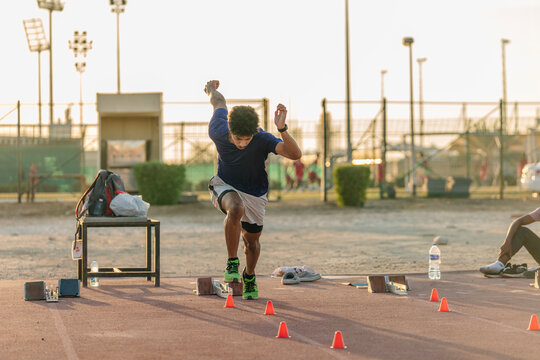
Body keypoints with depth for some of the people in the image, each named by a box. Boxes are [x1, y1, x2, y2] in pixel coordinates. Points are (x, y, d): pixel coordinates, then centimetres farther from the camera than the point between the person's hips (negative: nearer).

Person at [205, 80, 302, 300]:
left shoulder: (262, 139, -33)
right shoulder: (218, 132, -26)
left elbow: (295, 154, -46)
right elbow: (219, 103, -4)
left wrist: (282, 129, -60)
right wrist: (211, 88, 18)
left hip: (254, 193, 1)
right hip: (225, 186, -1)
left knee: (252, 240, 14)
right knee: (236, 209, -36)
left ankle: (249, 277, 46)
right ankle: (232, 263, -20)